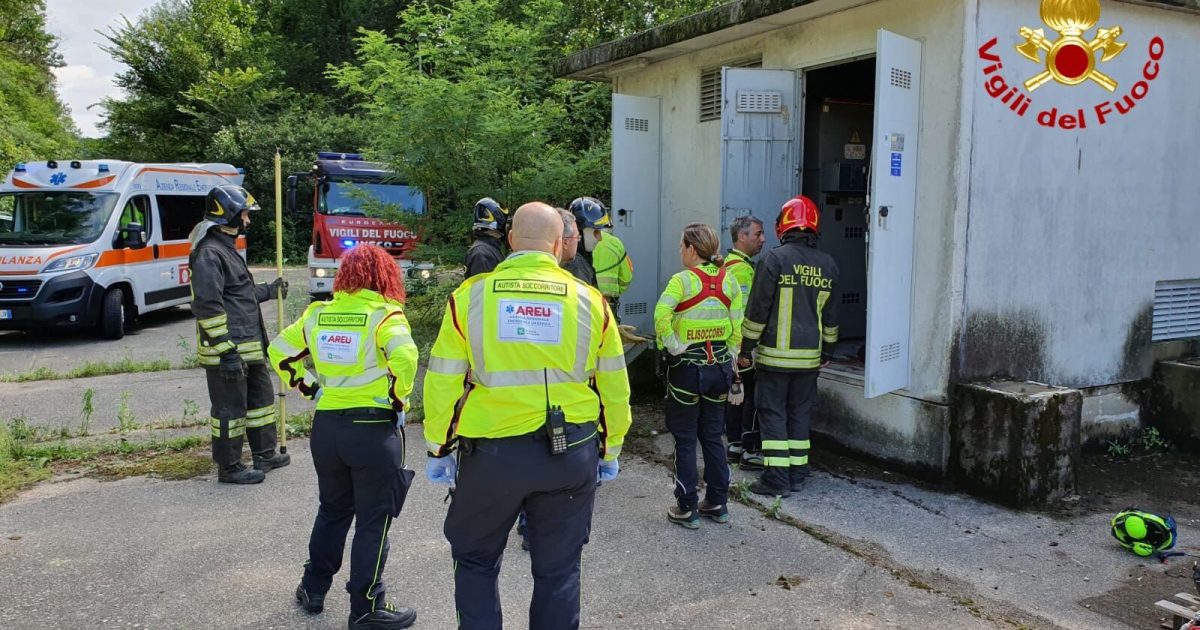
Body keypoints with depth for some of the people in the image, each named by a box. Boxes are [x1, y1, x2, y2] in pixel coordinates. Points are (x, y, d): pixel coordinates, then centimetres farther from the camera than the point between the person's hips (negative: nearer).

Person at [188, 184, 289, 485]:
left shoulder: (227, 248, 17)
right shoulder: (209, 254, -17)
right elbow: (207, 305, -23)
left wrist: (269, 291, 33)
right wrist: (226, 350, -25)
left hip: (249, 347, 11)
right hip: (227, 350, -11)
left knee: (261, 396, 19)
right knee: (229, 407, 0)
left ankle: (265, 454, 33)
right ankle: (228, 467, 12)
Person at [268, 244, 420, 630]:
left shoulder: (318, 314, 6)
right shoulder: (385, 315, -10)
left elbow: (280, 352, 14)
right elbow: (405, 357, -26)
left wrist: (311, 388, 15)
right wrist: (397, 399, -10)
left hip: (326, 425, 5)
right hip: (374, 428, -5)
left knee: (332, 510, 24)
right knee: (373, 521, 7)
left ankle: (313, 590, 35)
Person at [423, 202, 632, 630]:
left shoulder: (470, 295, -5)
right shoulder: (589, 301, -1)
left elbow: (442, 383, -2)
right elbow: (614, 389, 5)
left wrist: (438, 448, 10)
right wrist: (610, 451, 18)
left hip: (492, 451, -1)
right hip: (571, 453, 1)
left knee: (476, 559, 20)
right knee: (558, 570, 16)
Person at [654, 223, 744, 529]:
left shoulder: (682, 280, -13)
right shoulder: (728, 279, 3)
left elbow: (661, 315, -28)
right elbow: (738, 326, 4)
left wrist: (672, 345, -15)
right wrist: (729, 361, 12)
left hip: (686, 367, -5)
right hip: (719, 366, 5)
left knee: (685, 440, 6)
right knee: (713, 436, 17)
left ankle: (687, 509, 12)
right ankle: (718, 503, 24)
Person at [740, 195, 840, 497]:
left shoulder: (774, 259, -10)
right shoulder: (828, 265, 7)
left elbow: (758, 309, -10)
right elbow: (831, 314, 14)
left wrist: (746, 347, -2)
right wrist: (826, 350, 24)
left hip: (775, 354, -5)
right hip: (810, 356, 5)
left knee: (773, 413, 1)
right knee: (800, 413, 14)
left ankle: (777, 479, 1)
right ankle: (798, 474, 19)